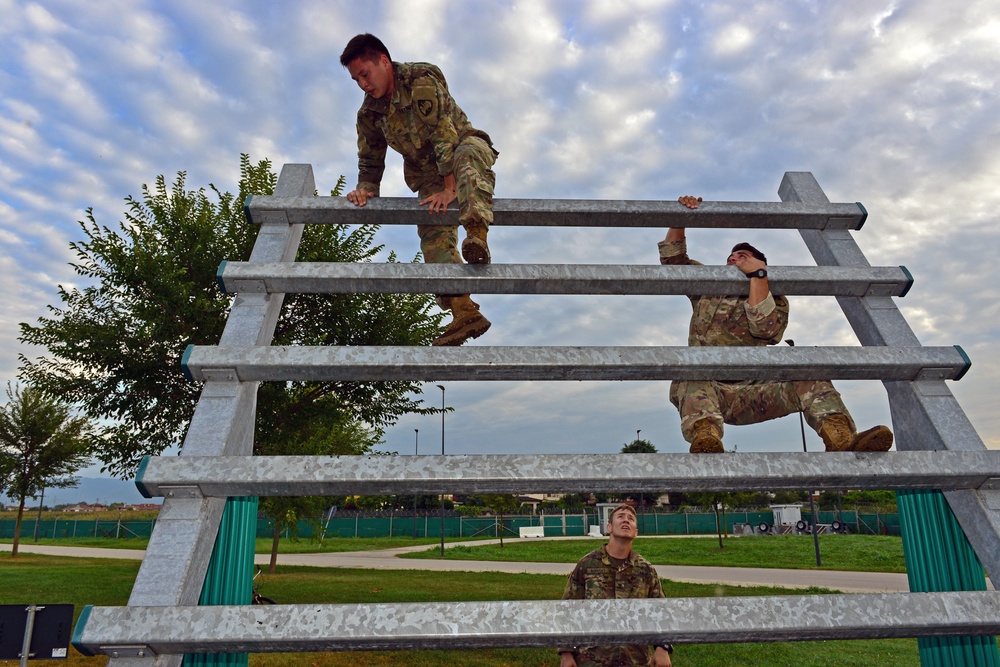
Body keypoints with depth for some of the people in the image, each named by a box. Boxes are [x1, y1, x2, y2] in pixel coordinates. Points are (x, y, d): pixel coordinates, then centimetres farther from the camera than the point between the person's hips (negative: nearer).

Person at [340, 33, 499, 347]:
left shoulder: (421, 80, -18)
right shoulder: (369, 113, 2)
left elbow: (445, 133, -27)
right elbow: (370, 161, 8)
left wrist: (450, 188, -35)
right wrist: (365, 189, -15)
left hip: (462, 148, -5)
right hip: (429, 174, 5)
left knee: (470, 153, -42)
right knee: (433, 236, -18)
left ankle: (477, 236, -63)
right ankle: (465, 313, -27)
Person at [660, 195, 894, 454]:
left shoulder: (775, 301, 21)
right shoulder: (706, 290, 29)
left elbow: (766, 329, -3)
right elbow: (672, 258, 27)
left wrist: (758, 274, -2)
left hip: (748, 398, 1)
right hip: (704, 389, 0)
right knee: (691, 377, -37)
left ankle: (844, 441, -50)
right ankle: (705, 438, -66)